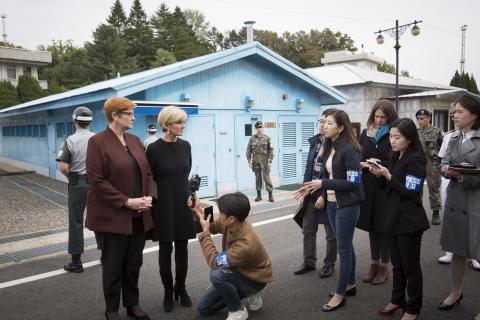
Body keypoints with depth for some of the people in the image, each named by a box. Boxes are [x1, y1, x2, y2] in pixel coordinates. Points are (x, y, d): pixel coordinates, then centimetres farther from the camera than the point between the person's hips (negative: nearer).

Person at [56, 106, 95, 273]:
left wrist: (71, 177, 5)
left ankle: (76, 262, 11)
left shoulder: (70, 140, -10)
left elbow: (63, 168, -14)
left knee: (76, 222, 6)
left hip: (77, 183, -3)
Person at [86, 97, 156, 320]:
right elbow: (97, 181, -16)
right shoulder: (97, 142, -9)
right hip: (113, 216, -6)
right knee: (113, 265, 8)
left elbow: (147, 172, 12)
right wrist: (126, 201, -19)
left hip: (139, 216, 6)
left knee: (134, 263, 15)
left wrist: (150, 196, -5)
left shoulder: (135, 140, 10)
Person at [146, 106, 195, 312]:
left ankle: (181, 288, 27)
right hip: (164, 205, -4)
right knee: (165, 249, 7)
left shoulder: (185, 146, 3)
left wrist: (185, 192, 13)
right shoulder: (154, 148, -12)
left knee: (182, 248, 11)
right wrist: (165, 190, 0)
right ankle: (168, 291, 23)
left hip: (183, 203, 4)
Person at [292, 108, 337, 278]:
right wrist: (305, 187, 3)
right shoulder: (315, 141, 5)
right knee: (307, 228, 14)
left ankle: (329, 264, 29)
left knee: (331, 232, 11)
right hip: (312, 191, 7)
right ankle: (309, 262, 29)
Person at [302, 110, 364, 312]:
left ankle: (340, 295, 13)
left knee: (343, 248, 2)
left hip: (347, 205, -7)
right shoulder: (329, 148, 6)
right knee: (345, 245, 18)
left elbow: (353, 182, -20)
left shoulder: (350, 149, -17)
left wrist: (323, 184, -21)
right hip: (332, 203, 8)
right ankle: (350, 285, 33)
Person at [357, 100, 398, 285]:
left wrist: (380, 164, -17)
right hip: (367, 185, 4)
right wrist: (362, 164, -9)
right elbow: (357, 157, 10)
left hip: (386, 187, -4)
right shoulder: (365, 133, 8)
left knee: (383, 226, 4)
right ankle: (374, 264, 25)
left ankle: (384, 267, 19)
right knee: (371, 225, 12)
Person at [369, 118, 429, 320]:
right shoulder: (397, 156, 9)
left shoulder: (416, 159, -15)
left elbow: (410, 192, -19)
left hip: (409, 221, -7)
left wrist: (387, 175, -19)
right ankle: (398, 300, 34)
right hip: (393, 218, 8)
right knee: (397, 264, 19)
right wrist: (380, 174, -2)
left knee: (410, 266, 6)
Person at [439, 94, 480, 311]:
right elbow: (445, 163, 11)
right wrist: (448, 170, -9)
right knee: (457, 249, 17)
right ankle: (455, 292, 33)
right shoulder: (454, 138, 11)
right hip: (456, 198, 6)